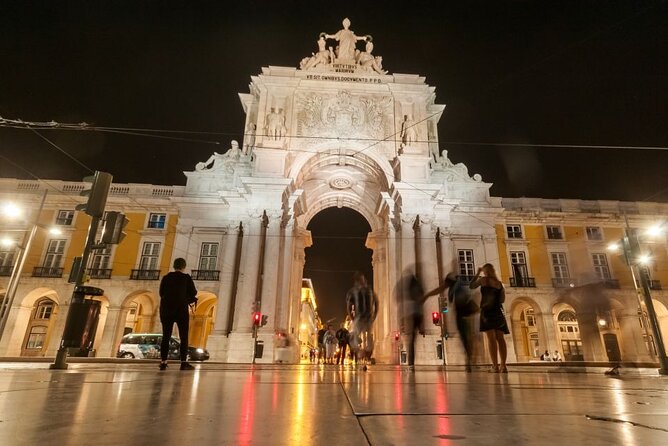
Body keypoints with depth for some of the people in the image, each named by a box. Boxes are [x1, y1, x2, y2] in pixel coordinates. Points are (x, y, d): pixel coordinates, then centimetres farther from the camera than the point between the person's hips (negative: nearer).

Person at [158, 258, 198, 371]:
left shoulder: (166, 277, 5)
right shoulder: (186, 278, -4)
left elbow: (161, 293, 12)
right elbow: (193, 293, -2)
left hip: (166, 310, 4)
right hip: (181, 310, -3)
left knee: (166, 337, 9)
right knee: (184, 337, 1)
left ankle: (163, 362, 8)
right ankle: (184, 362, -5)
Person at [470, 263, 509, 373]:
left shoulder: (483, 279, 1)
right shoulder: (500, 283, 14)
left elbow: (471, 286, 11)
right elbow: (502, 299, 15)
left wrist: (477, 274, 15)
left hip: (487, 310, -5)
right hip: (498, 311, 5)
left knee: (491, 338, -11)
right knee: (500, 338, 1)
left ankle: (495, 366, -17)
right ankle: (503, 366, -3)